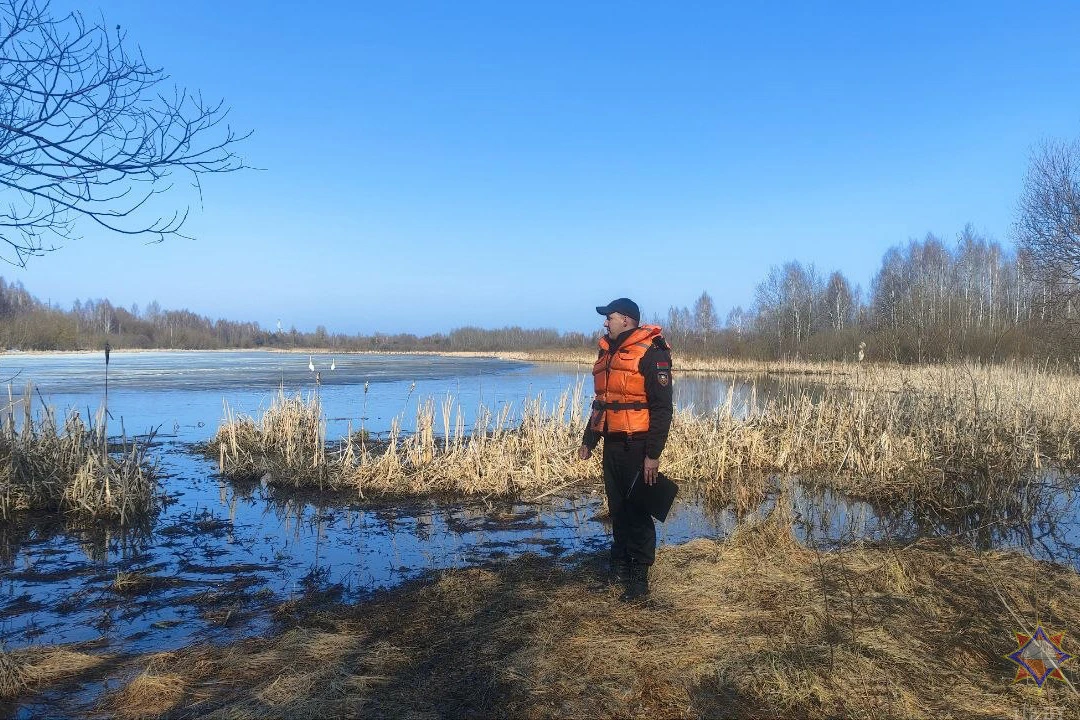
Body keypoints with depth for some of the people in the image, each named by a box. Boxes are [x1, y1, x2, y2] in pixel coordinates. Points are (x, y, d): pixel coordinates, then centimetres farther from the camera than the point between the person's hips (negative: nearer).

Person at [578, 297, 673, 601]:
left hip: (637, 447, -8)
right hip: (612, 444, 8)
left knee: (637, 511, -3)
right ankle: (620, 564, 28)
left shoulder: (651, 353, -11)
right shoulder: (607, 353, 15)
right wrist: (589, 440, 21)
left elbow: (662, 408, -15)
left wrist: (653, 454, -18)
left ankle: (639, 578, 6)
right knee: (617, 508, 14)